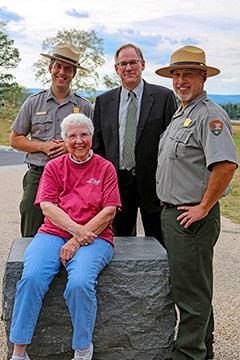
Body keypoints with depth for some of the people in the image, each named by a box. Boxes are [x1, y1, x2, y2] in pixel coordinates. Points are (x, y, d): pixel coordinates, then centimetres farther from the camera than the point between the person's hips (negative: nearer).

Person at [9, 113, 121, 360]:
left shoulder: (105, 168, 9)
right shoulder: (54, 167, 15)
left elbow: (109, 211, 0)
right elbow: (46, 206, 3)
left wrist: (79, 239, -10)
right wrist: (76, 229, -13)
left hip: (94, 237, -2)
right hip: (53, 232, 2)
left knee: (79, 283, -31)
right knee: (31, 277, -26)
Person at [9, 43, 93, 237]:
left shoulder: (85, 107, 8)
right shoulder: (34, 102, 9)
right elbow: (15, 139, 11)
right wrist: (43, 146, -5)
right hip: (37, 176, 1)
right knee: (32, 237, 2)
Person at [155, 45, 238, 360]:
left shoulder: (210, 115, -15)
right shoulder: (180, 115, 16)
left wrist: (203, 208, -21)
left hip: (193, 218, -10)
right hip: (172, 213, 10)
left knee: (191, 292, 1)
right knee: (192, 288, 20)